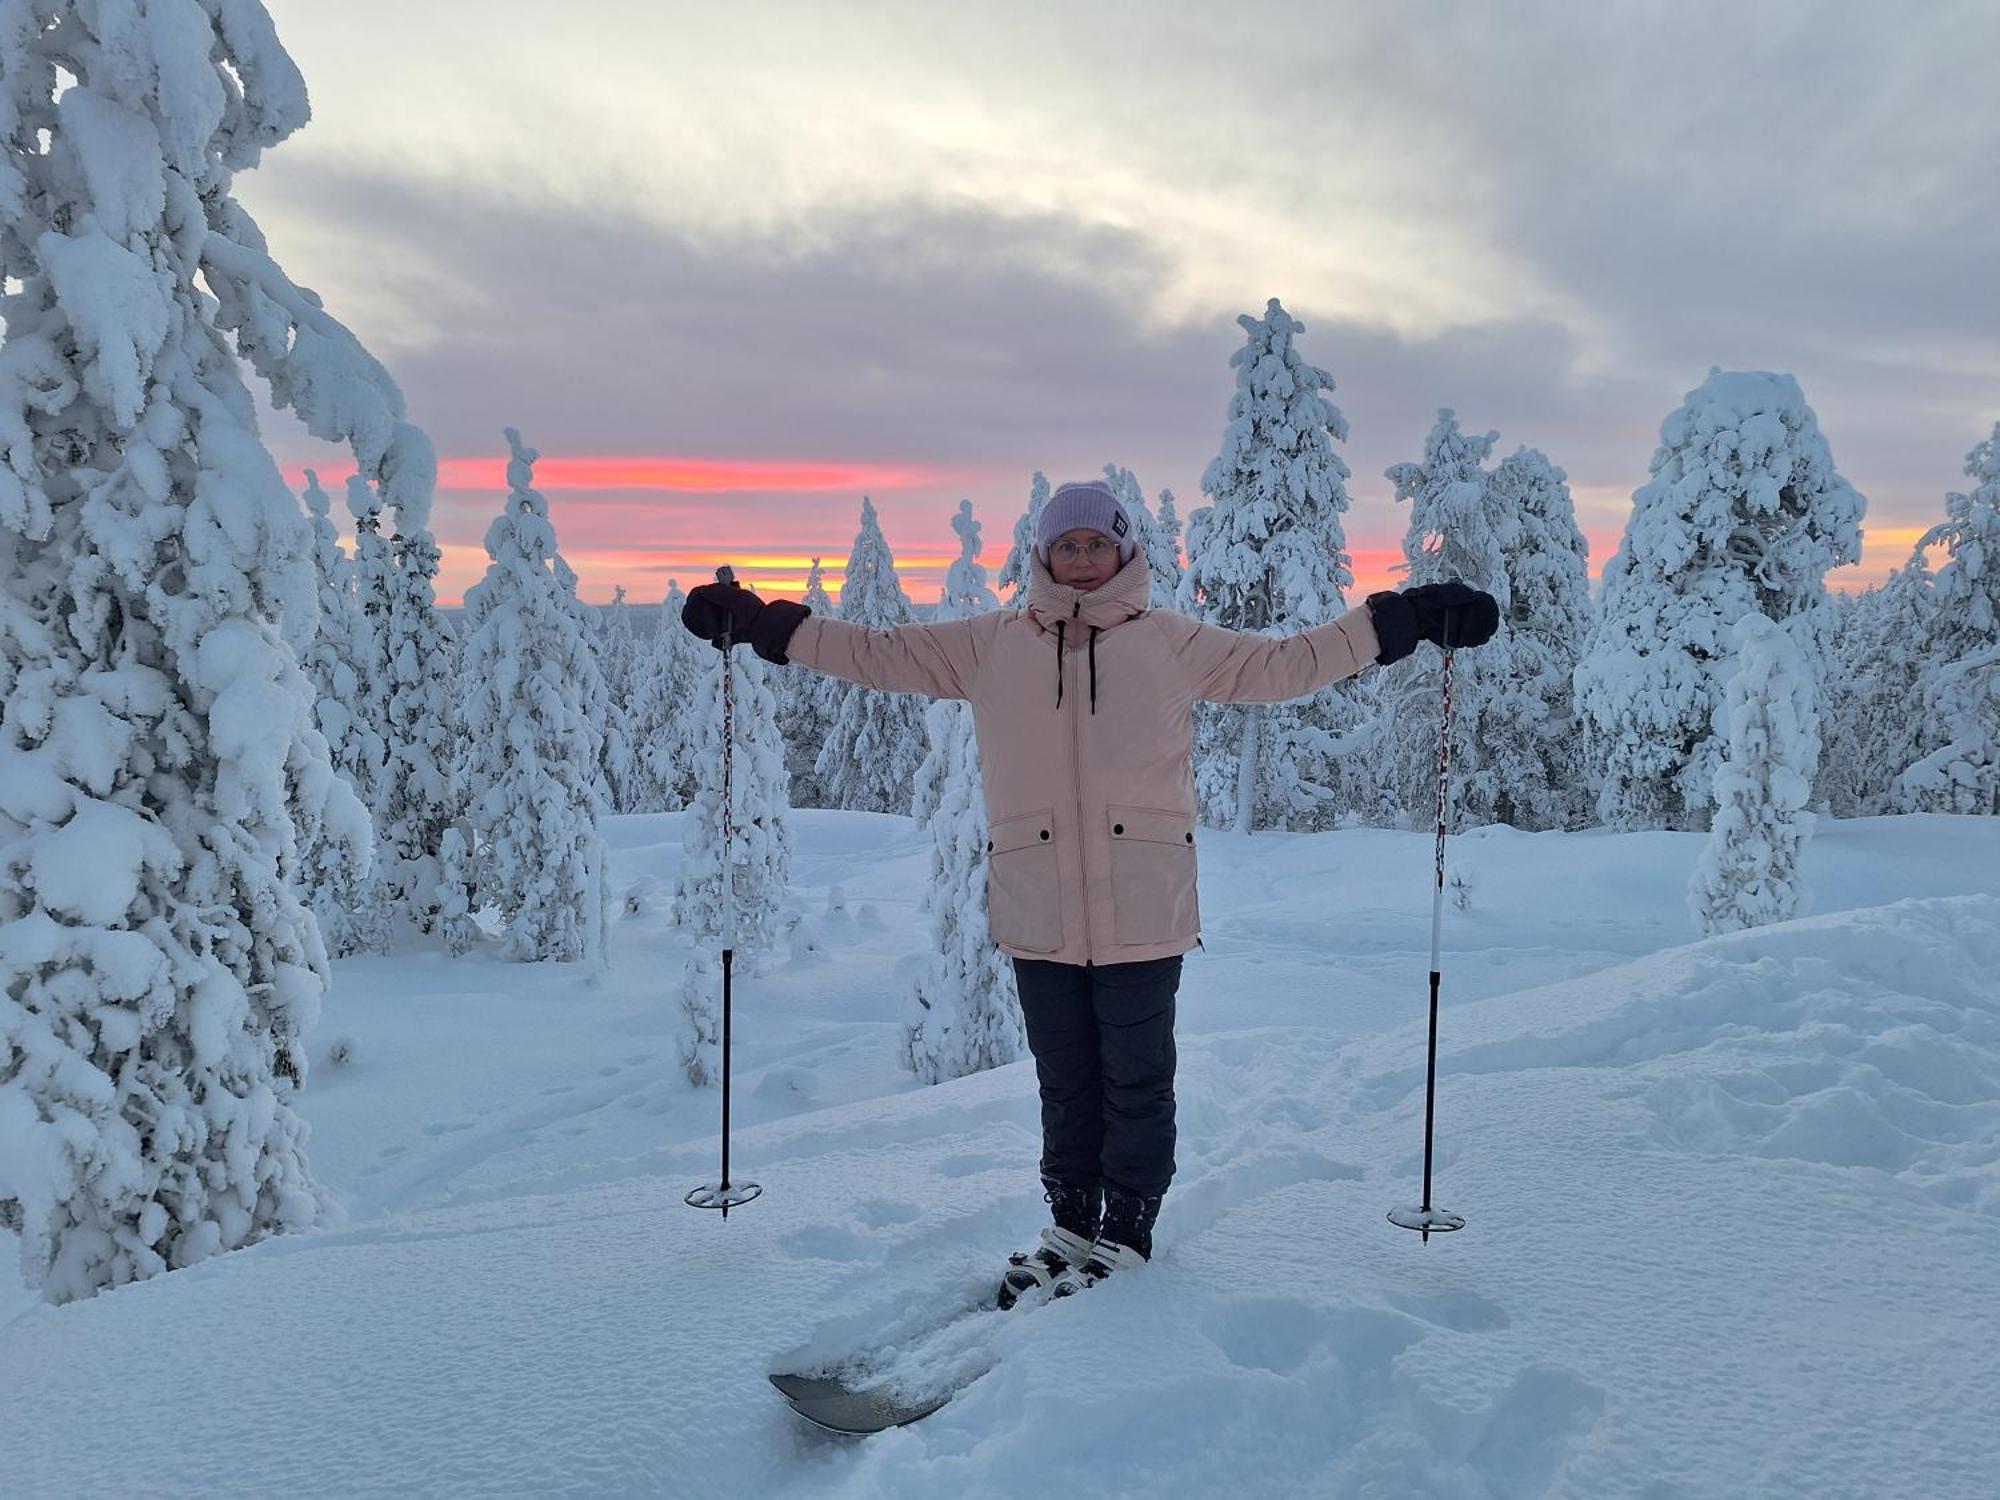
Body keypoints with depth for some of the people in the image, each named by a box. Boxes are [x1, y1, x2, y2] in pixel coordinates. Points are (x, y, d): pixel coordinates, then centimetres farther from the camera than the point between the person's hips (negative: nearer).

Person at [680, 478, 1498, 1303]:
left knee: (1136, 1082, 8)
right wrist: (759, 623, 11)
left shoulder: (1172, 644, 5)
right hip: (1037, 916, 2)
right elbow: (878, 653, 13)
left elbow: (1286, 663, 9)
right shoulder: (990, 646, 9)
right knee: (1064, 1082, 14)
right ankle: (1072, 1225, 31)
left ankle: (1127, 1234, 25)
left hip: (1143, 915, -1)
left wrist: (1402, 620, 5)